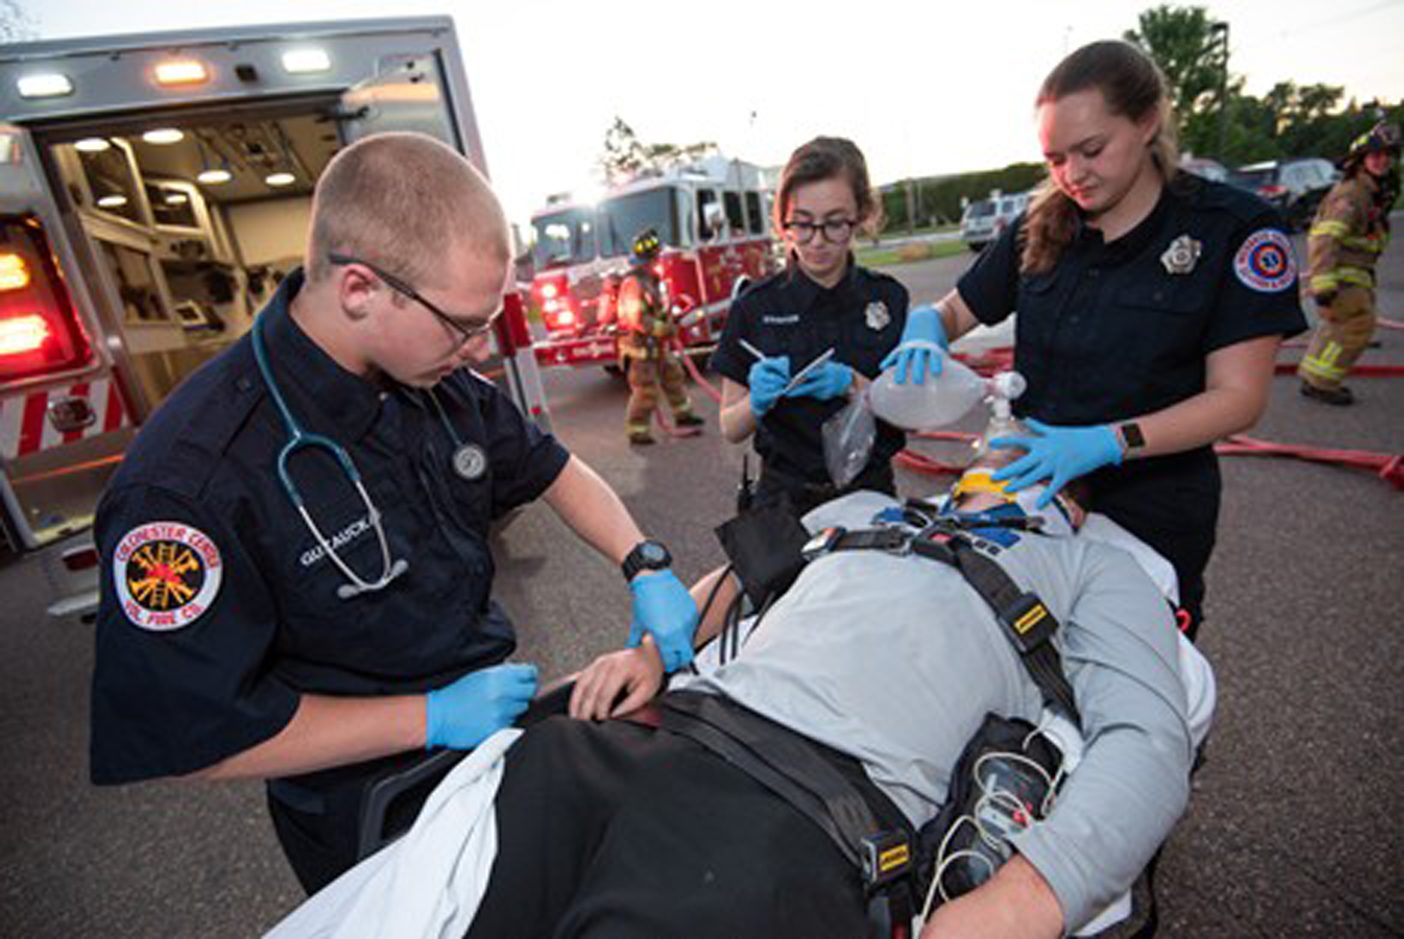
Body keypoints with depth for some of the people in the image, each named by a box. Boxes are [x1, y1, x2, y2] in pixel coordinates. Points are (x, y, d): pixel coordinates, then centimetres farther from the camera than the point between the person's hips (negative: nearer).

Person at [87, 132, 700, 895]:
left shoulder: (436, 379, -14)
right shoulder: (189, 480, -31)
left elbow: (549, 469, 1)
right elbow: (190, 734, -24)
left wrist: (645, 568, -13)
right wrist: (432, 718, -24)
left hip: (498, 725, 6)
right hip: (369, 824, -5)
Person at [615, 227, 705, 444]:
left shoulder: (650, 278, 13)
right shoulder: (633, 282, -20)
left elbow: (659, 306, 24)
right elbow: (637, 318, -26)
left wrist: (668, 320, 6)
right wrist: (663, 329, -22)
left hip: (655, 342, 10)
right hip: (638, 344, -10)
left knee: (672, 373, 18)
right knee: (645, 389, -7)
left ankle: (683, 415, 32)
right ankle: (636, 430, 4)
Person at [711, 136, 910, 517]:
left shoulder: (889, 299, 1)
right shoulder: (755, 308, -4)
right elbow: (731, 429, 0)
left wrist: (853, 386, -16)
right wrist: (758, 401, -19)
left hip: (871, 493, 1)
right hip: (785, 499, -1)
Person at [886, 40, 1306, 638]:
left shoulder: (1234, 228, -9)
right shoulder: (1038, 230, 1)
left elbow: (1238, 397, -12)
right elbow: (956, 310, 10)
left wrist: (1105, 442, -26)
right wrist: (925, 326, -15)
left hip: (1152, 513, -3)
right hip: (1029, 489, 3)